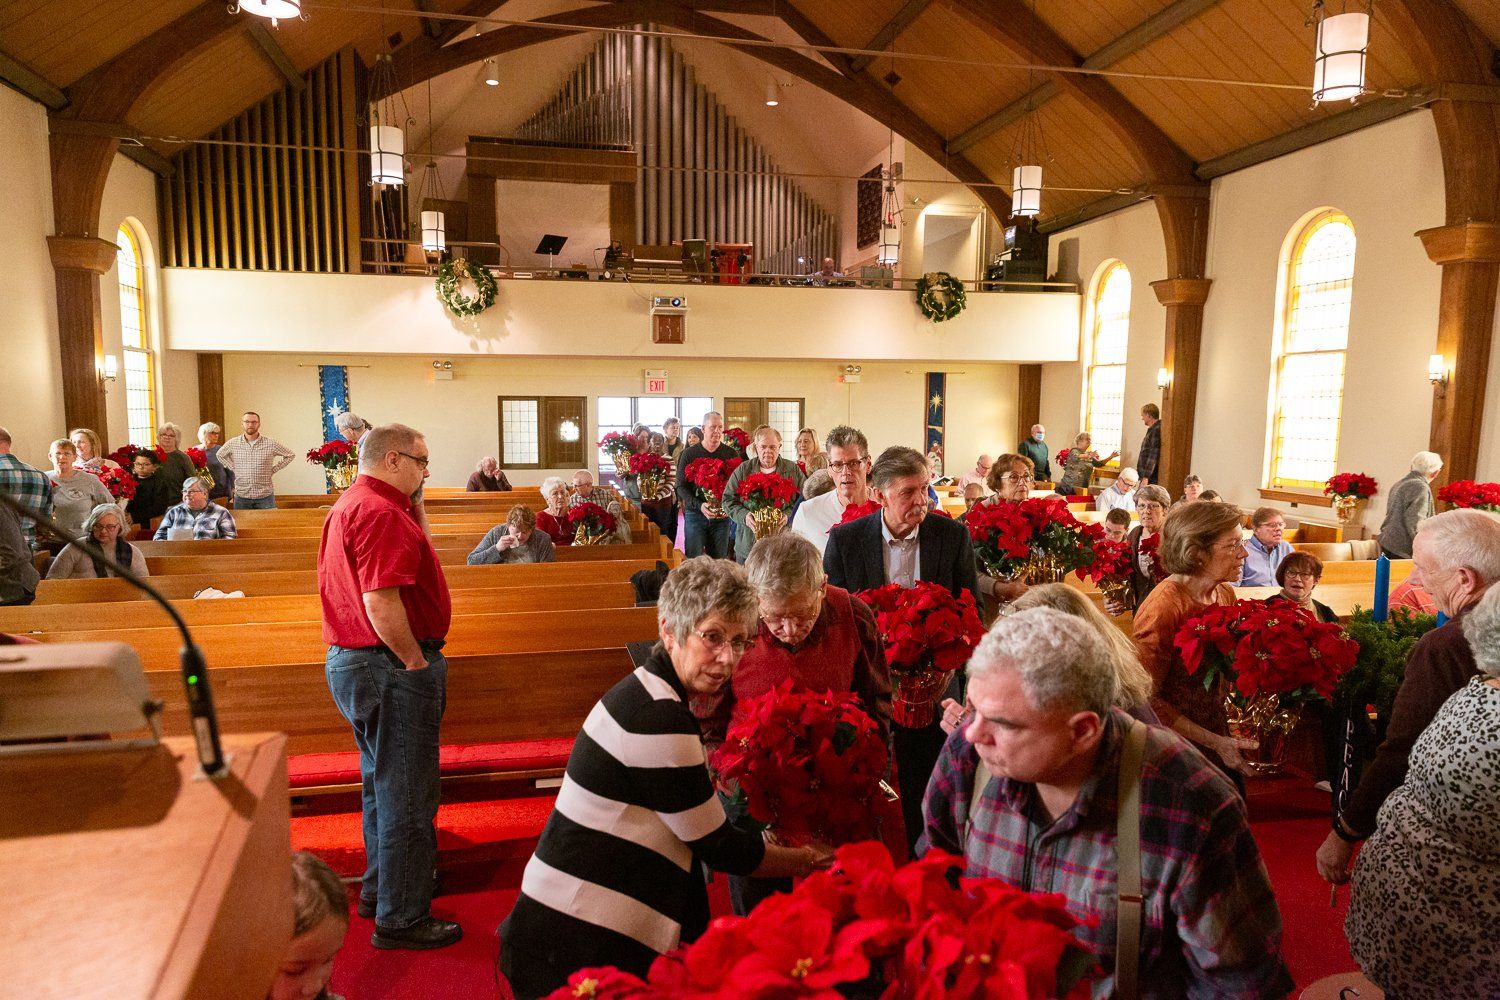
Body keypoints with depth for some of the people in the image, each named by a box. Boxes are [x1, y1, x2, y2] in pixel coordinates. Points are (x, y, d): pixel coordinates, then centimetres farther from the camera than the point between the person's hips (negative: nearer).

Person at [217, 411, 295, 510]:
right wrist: (233, 468, 7)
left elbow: (290, 455, 5)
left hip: (265, 496, -2)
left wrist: (273, 469, -1)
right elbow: (220, 455, 20)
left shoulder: (271, 444, -5)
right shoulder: (233, 443, 2)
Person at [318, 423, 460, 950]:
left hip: (351, 662, 11)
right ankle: (401, 920, 11)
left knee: (383, 784, 23)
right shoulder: (381, 512, -20)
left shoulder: (350, 504, 15)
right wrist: (417, 663, -21)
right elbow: (381, 600, -27)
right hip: (391, 668, -11)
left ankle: (380, 891, 37)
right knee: (406, 796, 0)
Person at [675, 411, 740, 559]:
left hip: (723, 516, 1)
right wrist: (699, 506, -17)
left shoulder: (731, 454, 6)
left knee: (719, 561, 6)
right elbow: (681, 487, -2)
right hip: (695, 514, -1)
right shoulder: (689, 454, 2)